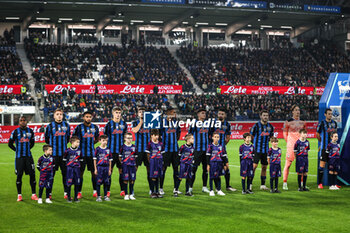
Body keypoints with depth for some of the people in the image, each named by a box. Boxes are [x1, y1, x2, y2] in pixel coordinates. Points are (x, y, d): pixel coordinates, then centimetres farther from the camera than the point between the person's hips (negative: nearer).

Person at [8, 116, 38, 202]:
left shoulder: (30, 131, 8)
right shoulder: (15, 132, -1)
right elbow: (10, 144, 6)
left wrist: (27, 149, 12)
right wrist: (17, 150, 7)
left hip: (28, 156, 3)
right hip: (19, 157, -2)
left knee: (32, 174, -1)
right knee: (19, 175, 0)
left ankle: (33, 194, 7)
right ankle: (19, 195, 9)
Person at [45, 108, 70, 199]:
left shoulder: (66, 125, 8)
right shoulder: (50, 126, 0)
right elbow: (46, 138, 10)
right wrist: (52, 145, 11)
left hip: (64, 153, 2)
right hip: (53, 153, -2)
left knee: (65, 173, 4)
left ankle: (66, 193, 12)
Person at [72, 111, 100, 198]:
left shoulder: (95, 127, 9)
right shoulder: (79, 127, -2)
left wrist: (90, 143, 10)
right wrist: (77, 145, -2)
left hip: (91, 153, 3)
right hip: (81, 153, -3)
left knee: (94, 172, 5)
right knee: (80, 172, 1)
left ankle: (95, 191, 15)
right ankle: (79, 192, 8)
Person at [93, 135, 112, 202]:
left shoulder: (108, 150, 6)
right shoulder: (98, 149, -3)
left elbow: (110, 160, 10)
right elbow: (95, 159, -1)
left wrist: (110, 169, 8)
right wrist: (95, 169, -4)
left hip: (106, 167, 3)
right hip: (99, 167, -3)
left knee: (106, 182, 7)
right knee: (98, 182, 0)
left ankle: (106, 196, 16)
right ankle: (98, 196, 7)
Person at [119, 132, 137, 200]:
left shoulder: (134, 147, 7)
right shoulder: (123, 147, 0)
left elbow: (135, 157, 13)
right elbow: (120, 157, 4)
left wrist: (136, 166, 9)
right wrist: (120, 166, 1)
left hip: (132, 165, 2)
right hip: (125, 165, -2)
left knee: (132, 180, 4)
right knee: (125, 180, 0)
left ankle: (131, 195, 12)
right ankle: (126, 195, 7)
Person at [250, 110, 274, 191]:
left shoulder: (270, 126, 9)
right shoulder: (256, 125, -7)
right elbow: (251, 136, -2)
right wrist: (254, 144, -1)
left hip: (266, 150, 5)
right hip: (257, 149, -5)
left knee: (264, 167, 8)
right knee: (254, 166, -11)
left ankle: (263, 185, 17)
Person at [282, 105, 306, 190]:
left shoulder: (302, 122, 10)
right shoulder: (288, 122, -2)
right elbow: (285, 134, 4)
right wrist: (289, 142, -1)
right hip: (291, 145, -4)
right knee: (288, 163, -7)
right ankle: (285, 183, -3)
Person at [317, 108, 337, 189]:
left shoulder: (334, 123, 11)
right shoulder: (322, 123, -5)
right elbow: (317, 134, 5)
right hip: (324, 147, -5)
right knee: (322, 165, -6)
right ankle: (320, 183, -2)